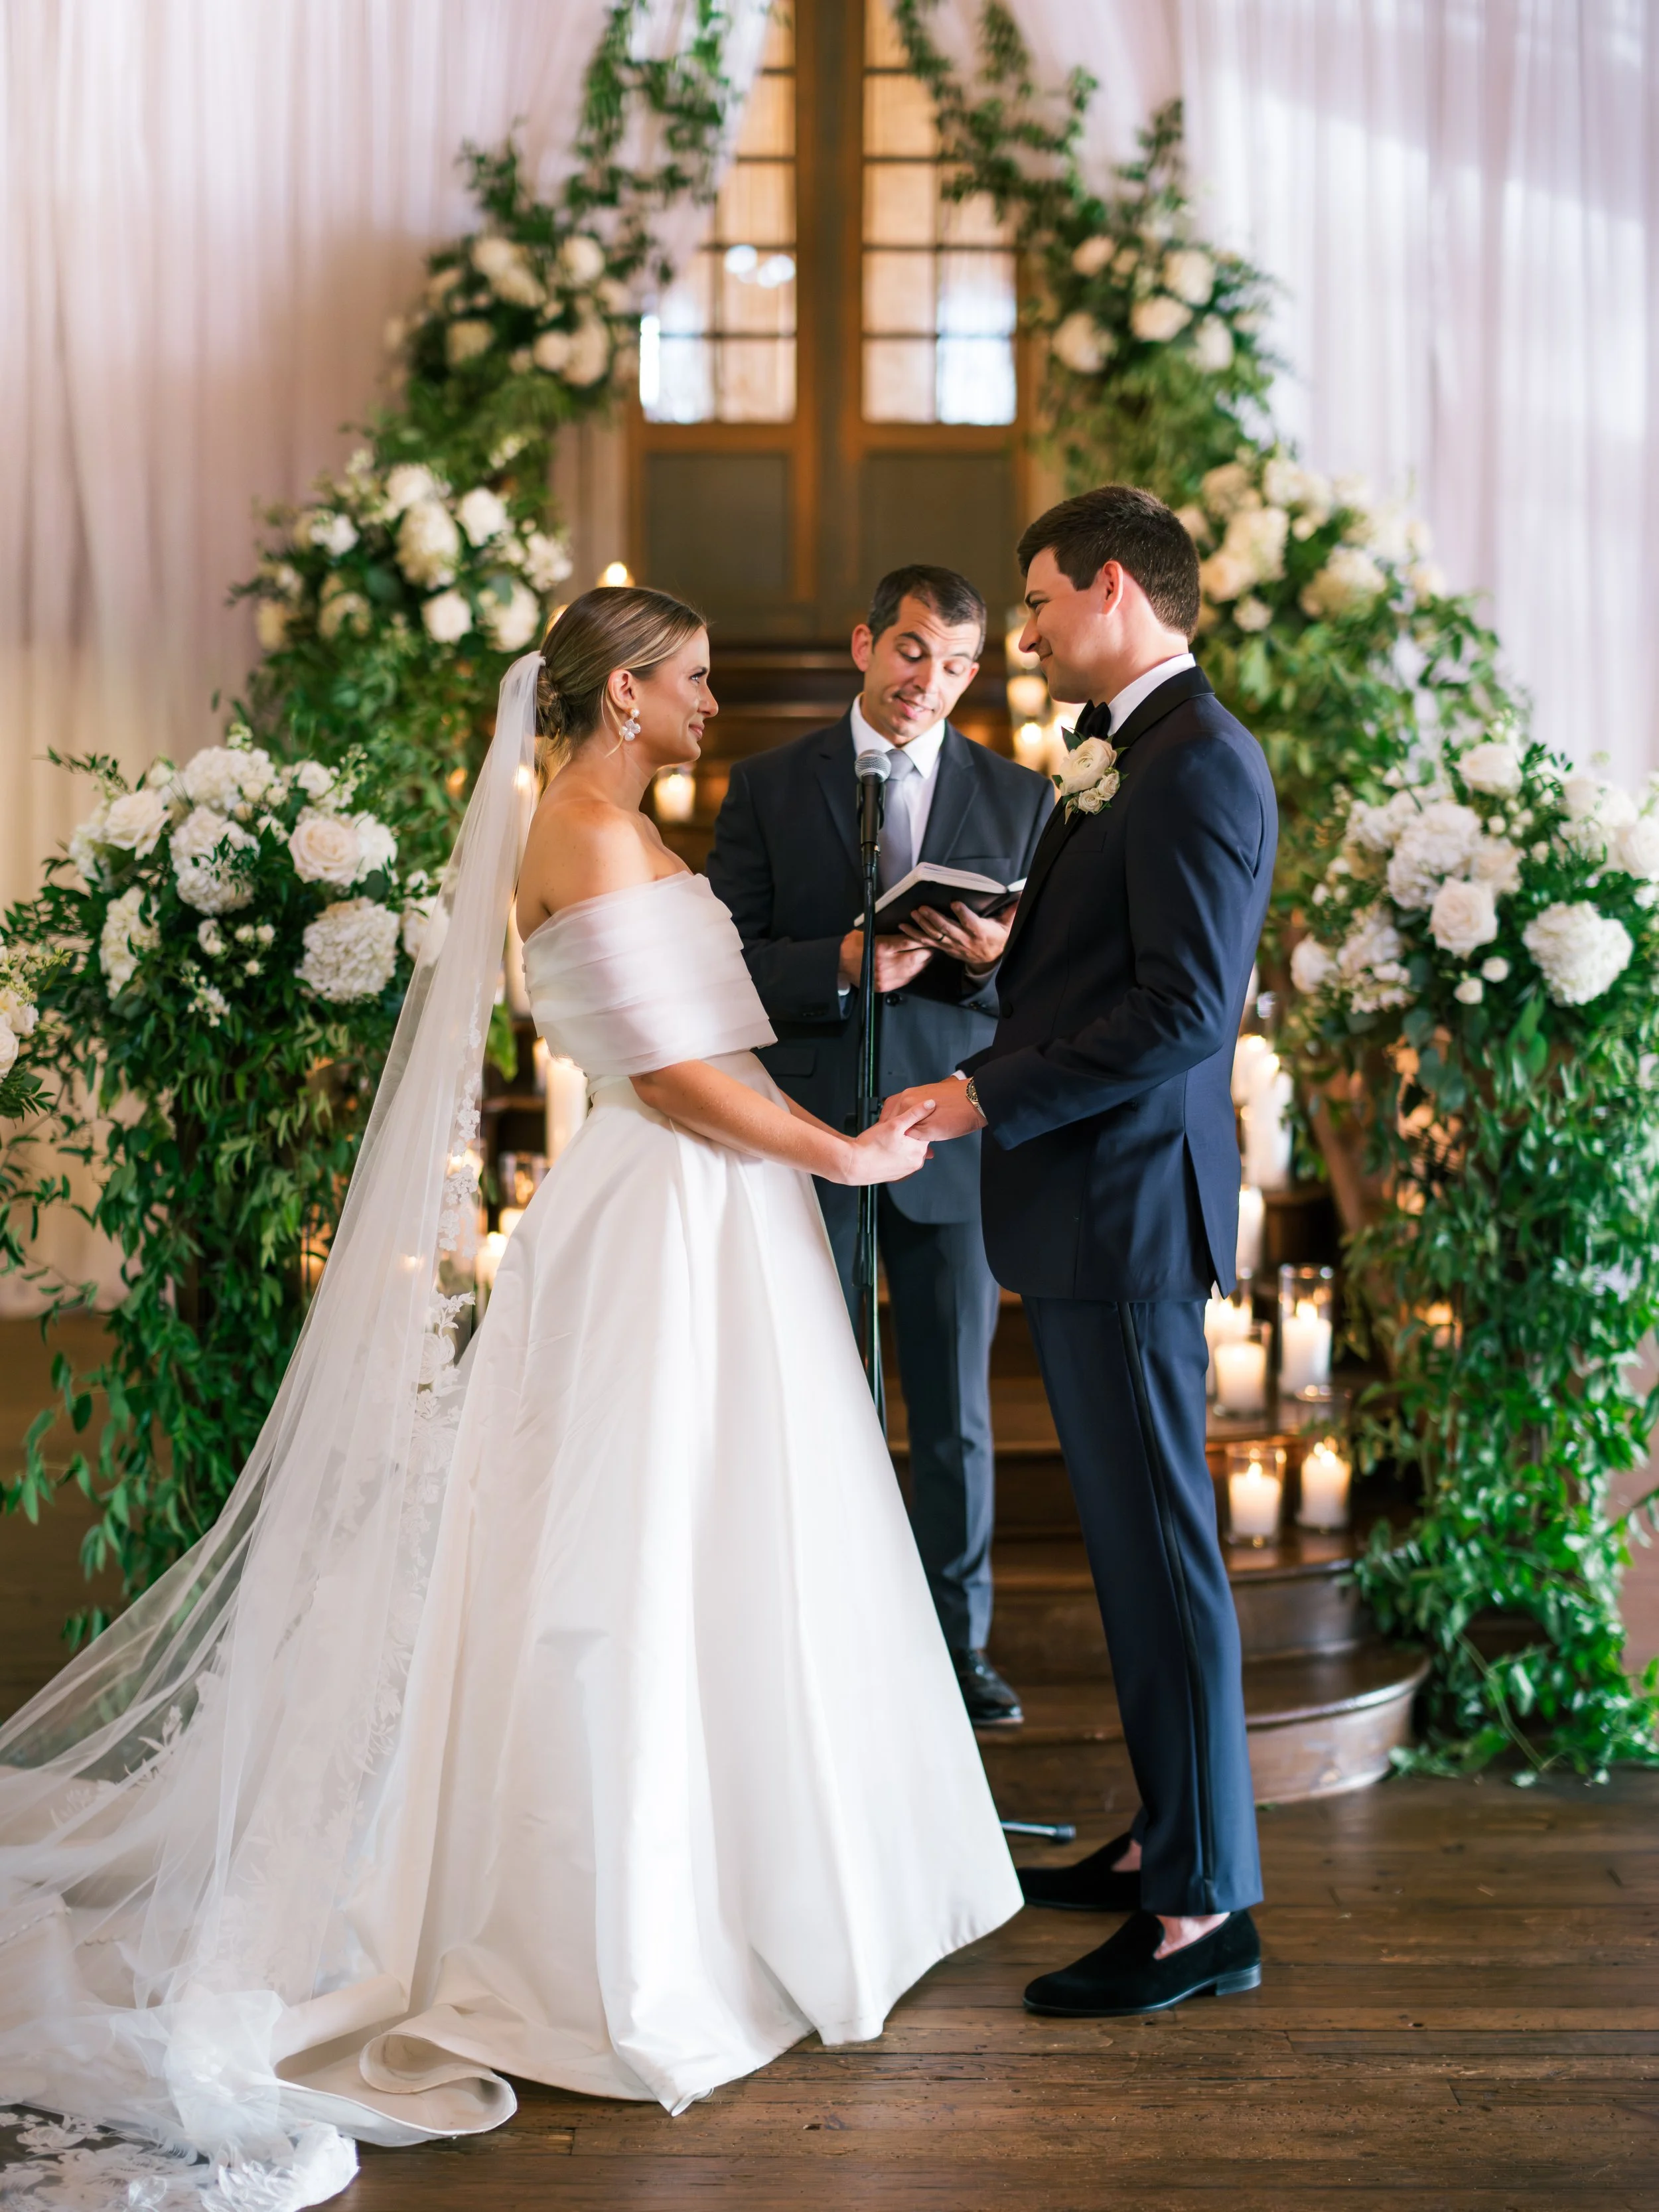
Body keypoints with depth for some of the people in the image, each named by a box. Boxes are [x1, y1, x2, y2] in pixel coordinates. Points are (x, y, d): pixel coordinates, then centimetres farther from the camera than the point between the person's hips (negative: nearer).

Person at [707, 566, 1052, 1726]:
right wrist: (843, 964, -17)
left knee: (958, 1412, 7)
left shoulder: (1019, 796, 8)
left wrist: (994, 958, -15)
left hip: (951, 1138, 1)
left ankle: (959, 1644, 21)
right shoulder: (768, 786, 5)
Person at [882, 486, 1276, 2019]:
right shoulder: (1119, 756, 17)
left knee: (1159, 1542, -4)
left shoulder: (1199, 761, -15)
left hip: (1129, 1203, -10)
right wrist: (1000, 950, 10)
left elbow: (1187, 1006, -22)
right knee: (1130, 1533, 17)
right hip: (1085, 1203, 10)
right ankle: (1167, 1839, 29)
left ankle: (1206, 1908, 5)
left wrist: (988, 1095, -20)